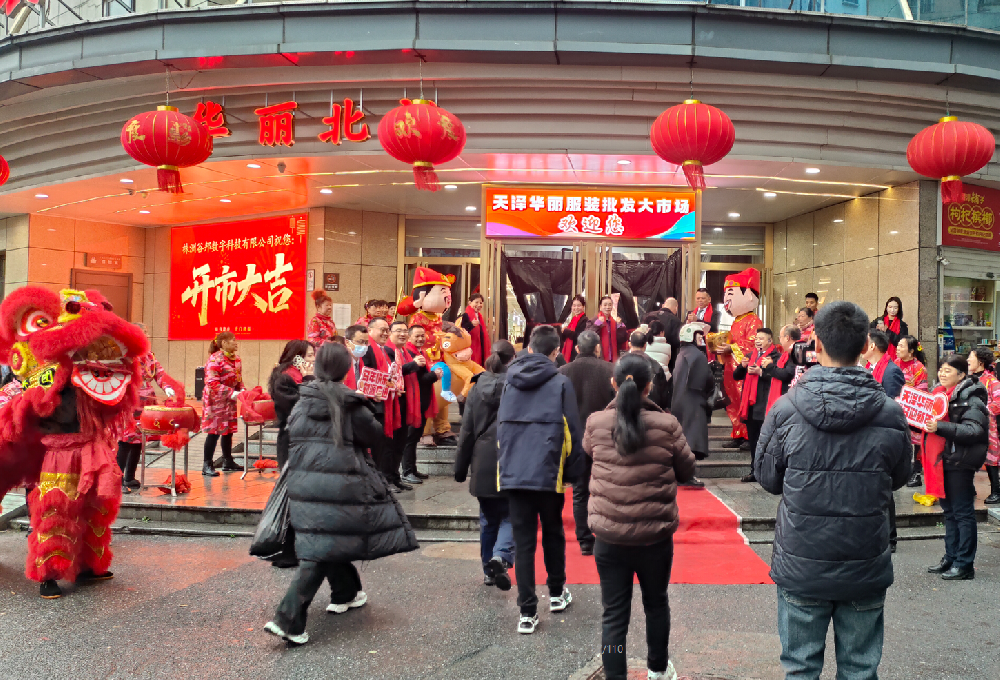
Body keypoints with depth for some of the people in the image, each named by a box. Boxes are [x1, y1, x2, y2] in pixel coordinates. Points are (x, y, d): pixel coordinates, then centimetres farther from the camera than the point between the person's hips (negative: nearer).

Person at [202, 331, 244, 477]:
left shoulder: (237, 360, 8)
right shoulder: (215, 359, -17)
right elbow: (213, 383, -22)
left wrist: (242, 391, -2)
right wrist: (232, 393, -26)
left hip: (229, 402, 7)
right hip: (215, 401, -7)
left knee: (228, 431, 13)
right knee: (213, 432, -4)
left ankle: (228, 462, 24)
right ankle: (207, 466, 3)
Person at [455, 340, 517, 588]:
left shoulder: (477, 389, 3)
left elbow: (466, 431, 5)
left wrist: (460, 468, 11)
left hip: (483, 465, 3)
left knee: (488, 518, 15)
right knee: (510, 515, 7)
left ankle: (489, 570, 22)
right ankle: (501, 557, -16)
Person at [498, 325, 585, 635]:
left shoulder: (509, 382, 8)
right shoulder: (560, 383, -4)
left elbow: (500, 427, 14)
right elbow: (572, 432, -5)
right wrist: (574, 473, 4)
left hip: (513, 473, 2)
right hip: (548, 473, -2)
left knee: (523, 541, 5)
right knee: (553, 533, 19)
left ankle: (527, 612, 3)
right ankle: (557, 593, 34)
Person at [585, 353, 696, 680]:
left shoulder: (596, 424, -8)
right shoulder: (667, 425, -12)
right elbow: (687, 471, 1)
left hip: (609, 536, 0)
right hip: (656, 534, 0)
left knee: (614, 614, 8)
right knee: (656, 604, 23)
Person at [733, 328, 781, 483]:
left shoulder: (775, 356, -6)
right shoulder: (751, 356, 19)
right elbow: (736, 376, 16)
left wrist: (760, 371, -22)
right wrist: (742, 366, -2)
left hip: (764, 405, -7)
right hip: (750, 403, 7)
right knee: (753, 440, 12)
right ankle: (755, 471, 19)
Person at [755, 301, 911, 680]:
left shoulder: (785, 410, -14)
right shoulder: (890, 413, -10)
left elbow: (767, 479, -1)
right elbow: (898, 478, 6)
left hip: (802, 567, -1)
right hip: (866, 570, 1)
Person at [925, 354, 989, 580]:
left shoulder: (970, 398, -13)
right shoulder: (939, 394, 12)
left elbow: (974, 431, -24)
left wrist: (940, 427, -30)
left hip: (961, 462, -8)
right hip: (943, 459, 8)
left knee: (963, 513, -1)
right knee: (949, 511, 15)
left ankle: (965, 565, 7)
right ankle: (951, 558, 25)